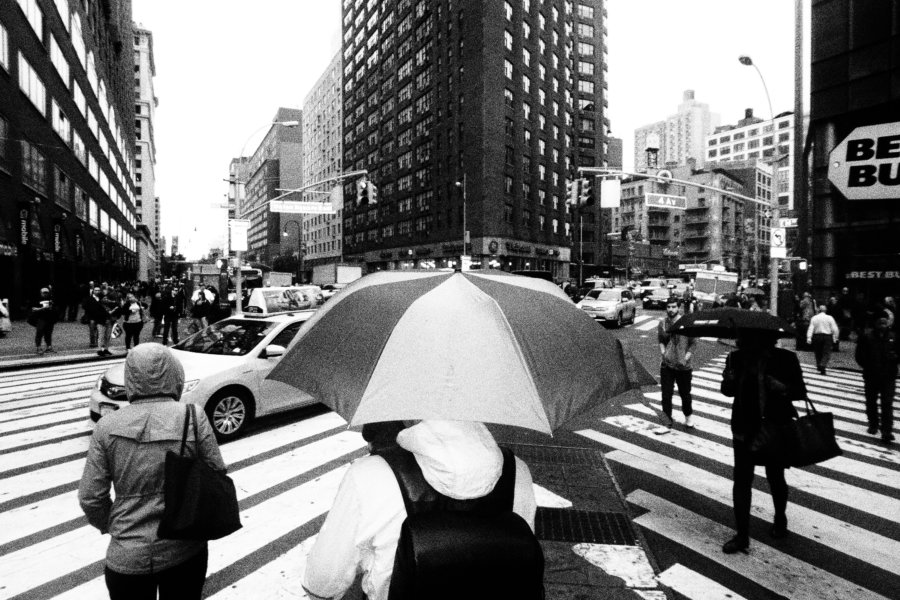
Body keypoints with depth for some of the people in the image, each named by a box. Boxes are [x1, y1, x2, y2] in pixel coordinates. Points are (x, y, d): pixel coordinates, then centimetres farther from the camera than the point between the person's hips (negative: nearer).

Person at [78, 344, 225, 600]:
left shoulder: (107, 426, -8)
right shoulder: (194, 418, -13)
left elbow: (90, 497, -4)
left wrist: (112, 525, 15)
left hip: (127, 556, 1)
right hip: (184, 550, -1)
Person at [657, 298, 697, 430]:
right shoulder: (662, 323, 1)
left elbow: (693, 343, -3)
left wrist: (686, 357, -11)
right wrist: (663, 351, -1)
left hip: (683, 366, -2)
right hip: (667, 365, 2)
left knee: (685, 393, 14)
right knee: (666, 394, 1)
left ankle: (688, 416, 39)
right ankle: (668, 420, 12)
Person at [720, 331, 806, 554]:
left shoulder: (785, 359, -9)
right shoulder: (736, 358, -4)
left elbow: (801, 391, -4)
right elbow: (728, 390, 4)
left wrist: (783, 388, -25)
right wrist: (729, 381, -19)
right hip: (744, 428, 1)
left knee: (775, 477, 15)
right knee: (741, 479, 0)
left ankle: (780, 519, 45)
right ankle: (742, 536, 11)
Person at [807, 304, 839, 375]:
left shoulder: (814, 318, 1)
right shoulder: (829, 318, -2)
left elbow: (810, 329, -6)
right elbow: (835, 329, -3)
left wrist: (809, 338, -9)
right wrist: (835, 338, 7)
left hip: (817, 336, 2)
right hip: (827, 337, -2)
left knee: (818, 353, 14)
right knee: (826, 353, -3)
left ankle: (819, 366, 23)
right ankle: (823, 366, -22)